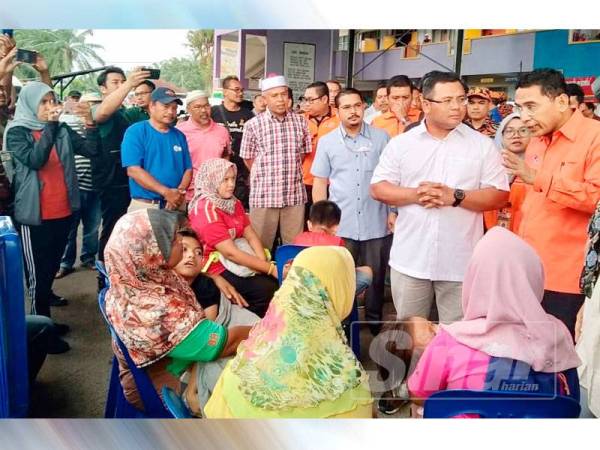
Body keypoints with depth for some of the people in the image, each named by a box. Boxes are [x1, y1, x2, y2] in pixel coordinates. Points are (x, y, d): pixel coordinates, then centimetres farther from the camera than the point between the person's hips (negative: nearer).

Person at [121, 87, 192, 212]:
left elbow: (188, 169, 8)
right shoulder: (135, 132, -5)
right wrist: (166, 192, -18)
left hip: (176, 204, 4)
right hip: (144, 205, -4)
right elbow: (134, 170, -14)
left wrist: (180, 192, -12)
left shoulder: (179, 136, 9)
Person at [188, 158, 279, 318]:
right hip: (216, 269, -7)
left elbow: (250, 234, 0)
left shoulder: (233, 203, 8)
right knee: (268, 288, -22)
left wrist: (264, 263, -19)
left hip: (235, 262, 8)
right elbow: (230, 253, -25)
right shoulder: (206, 210, -19)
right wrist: (271, 269, -26)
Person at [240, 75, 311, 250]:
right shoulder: (253, 125, -2)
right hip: (263, 195, -2)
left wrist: (289, 174, 12)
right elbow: (248, 158, 5)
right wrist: (266, 176, 9)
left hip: (295, 194, 2)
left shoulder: (300, 122, 6)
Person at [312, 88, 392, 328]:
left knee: (375, 277, 10)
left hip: (376, 224, 0)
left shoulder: (381, 137, 2)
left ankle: (375, 322, 29)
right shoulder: (326, 142, 4)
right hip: (340, 226, 1)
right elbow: (320, 183, 7)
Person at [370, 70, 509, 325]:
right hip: (410, 259, 1)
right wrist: (415, 195, -14)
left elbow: (500, 195, -2)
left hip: (460, 262, -1)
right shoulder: (401, 143, 4)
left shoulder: (482, 145, 2)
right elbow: (378, 189, 3)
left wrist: (455, 196, -16)